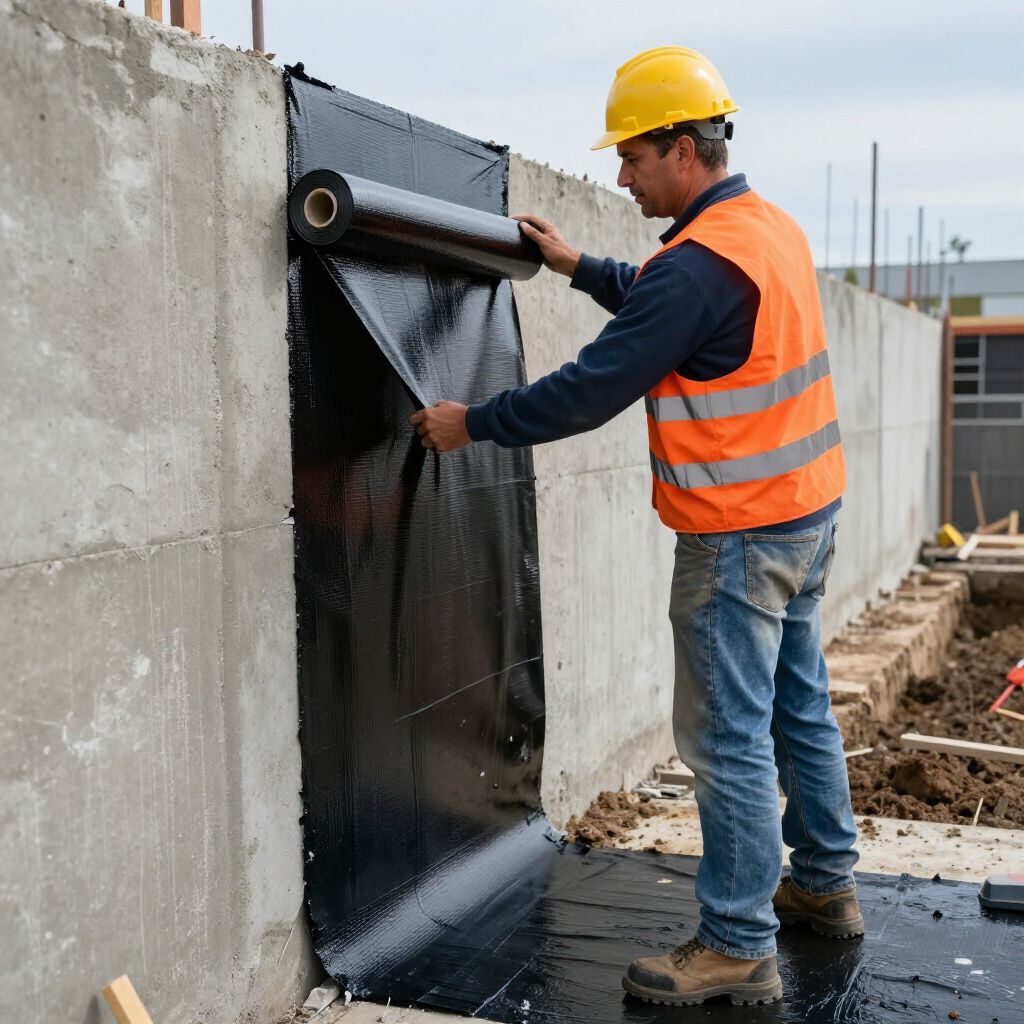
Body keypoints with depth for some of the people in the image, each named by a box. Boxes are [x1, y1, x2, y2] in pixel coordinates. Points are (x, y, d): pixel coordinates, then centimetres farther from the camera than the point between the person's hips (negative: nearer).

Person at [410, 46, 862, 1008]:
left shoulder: (700, 261, -22)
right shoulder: (770, 226, 9)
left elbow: (590, 389, -20)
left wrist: (471, 423, -10)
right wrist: (578, 266, 27)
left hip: (740, 535, -10)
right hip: (805, 510, 10)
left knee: (728, 737, -3)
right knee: (799, 706, 20)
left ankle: (738, 947, 7)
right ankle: (824, 884, 35)